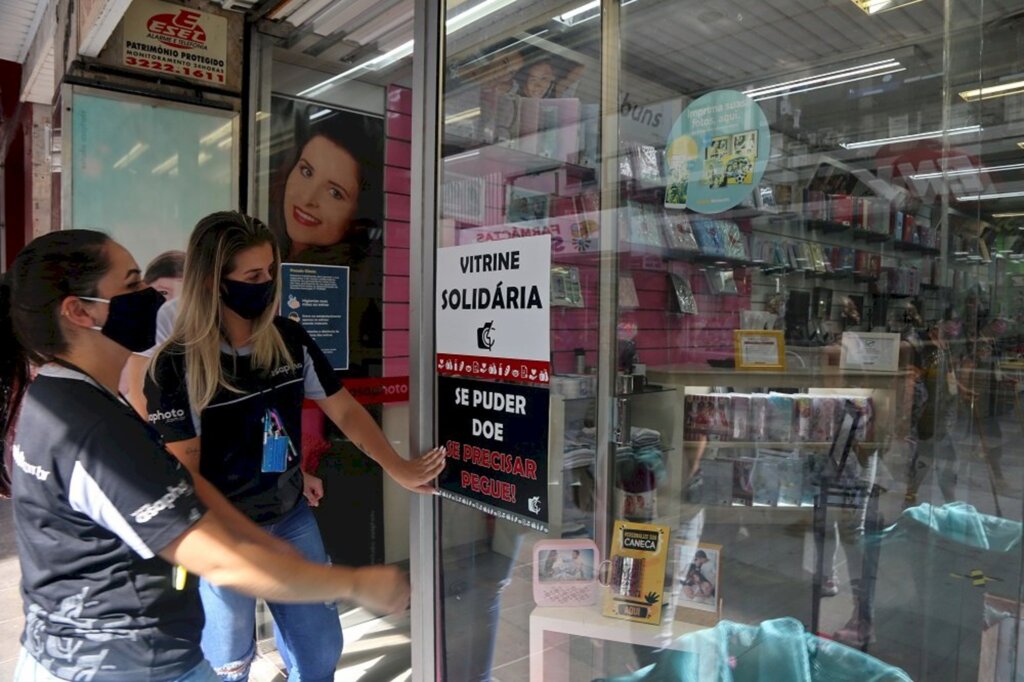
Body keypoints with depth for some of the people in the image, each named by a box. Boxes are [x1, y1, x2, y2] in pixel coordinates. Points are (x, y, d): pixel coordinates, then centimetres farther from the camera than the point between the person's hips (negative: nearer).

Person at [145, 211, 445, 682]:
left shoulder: (289, 339, -5)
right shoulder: (176, 365, -17)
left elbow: (344, 410, 1)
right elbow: (184, 472, -13)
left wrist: (399, 469, 0)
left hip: (293, 519, 4)